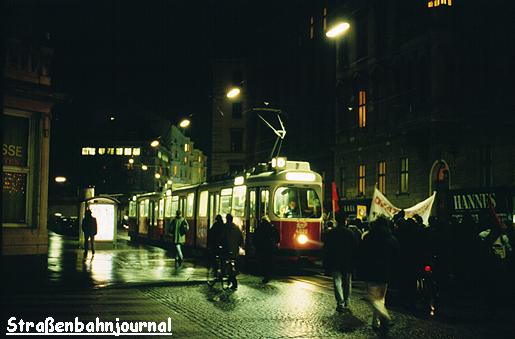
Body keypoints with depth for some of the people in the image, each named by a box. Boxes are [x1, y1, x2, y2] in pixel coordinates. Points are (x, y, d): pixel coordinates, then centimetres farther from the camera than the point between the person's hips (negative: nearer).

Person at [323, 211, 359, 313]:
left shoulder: (330, 233, -3)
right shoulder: (352, 234, 0)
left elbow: (326, 250, -1)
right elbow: (356, 250, 2)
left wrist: (326, 265, 5)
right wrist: (354, 263, 8)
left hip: (335, 264, -2)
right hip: (348, 264, 2)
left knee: (337, 282, -1)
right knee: (347, 284, 12)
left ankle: (340, 303, -14)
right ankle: (347, 304, 15)